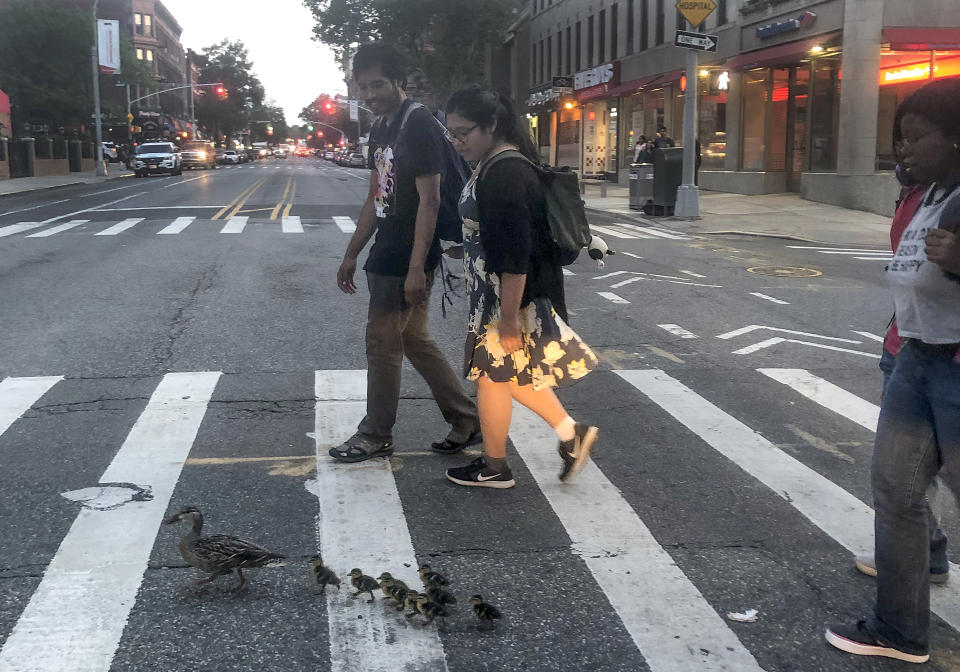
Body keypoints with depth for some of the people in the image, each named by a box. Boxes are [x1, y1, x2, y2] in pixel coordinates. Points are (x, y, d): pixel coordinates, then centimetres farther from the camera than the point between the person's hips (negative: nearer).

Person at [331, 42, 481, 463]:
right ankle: (467, 422, 22)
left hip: (407, 261, -9)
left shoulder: (420, 126, -15)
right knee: (414, 341, 13)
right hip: (387, 257, 9)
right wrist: (352, 255, 18)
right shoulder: (381, 131, 14)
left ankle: (375, 437, 14)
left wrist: (416, 267, -25)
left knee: (382, 343, -1)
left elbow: (429, 200, -20)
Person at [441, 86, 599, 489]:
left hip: (511, 295, -10)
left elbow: (515, 257, -27)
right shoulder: (499, 165, 11)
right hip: (497, 292, 10)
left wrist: (508, 319, -25)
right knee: (511, 372, 18)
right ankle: (570, 433, 24)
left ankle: (494, 468, 21)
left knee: (492, 374, 5)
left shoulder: (504, 175, -23)